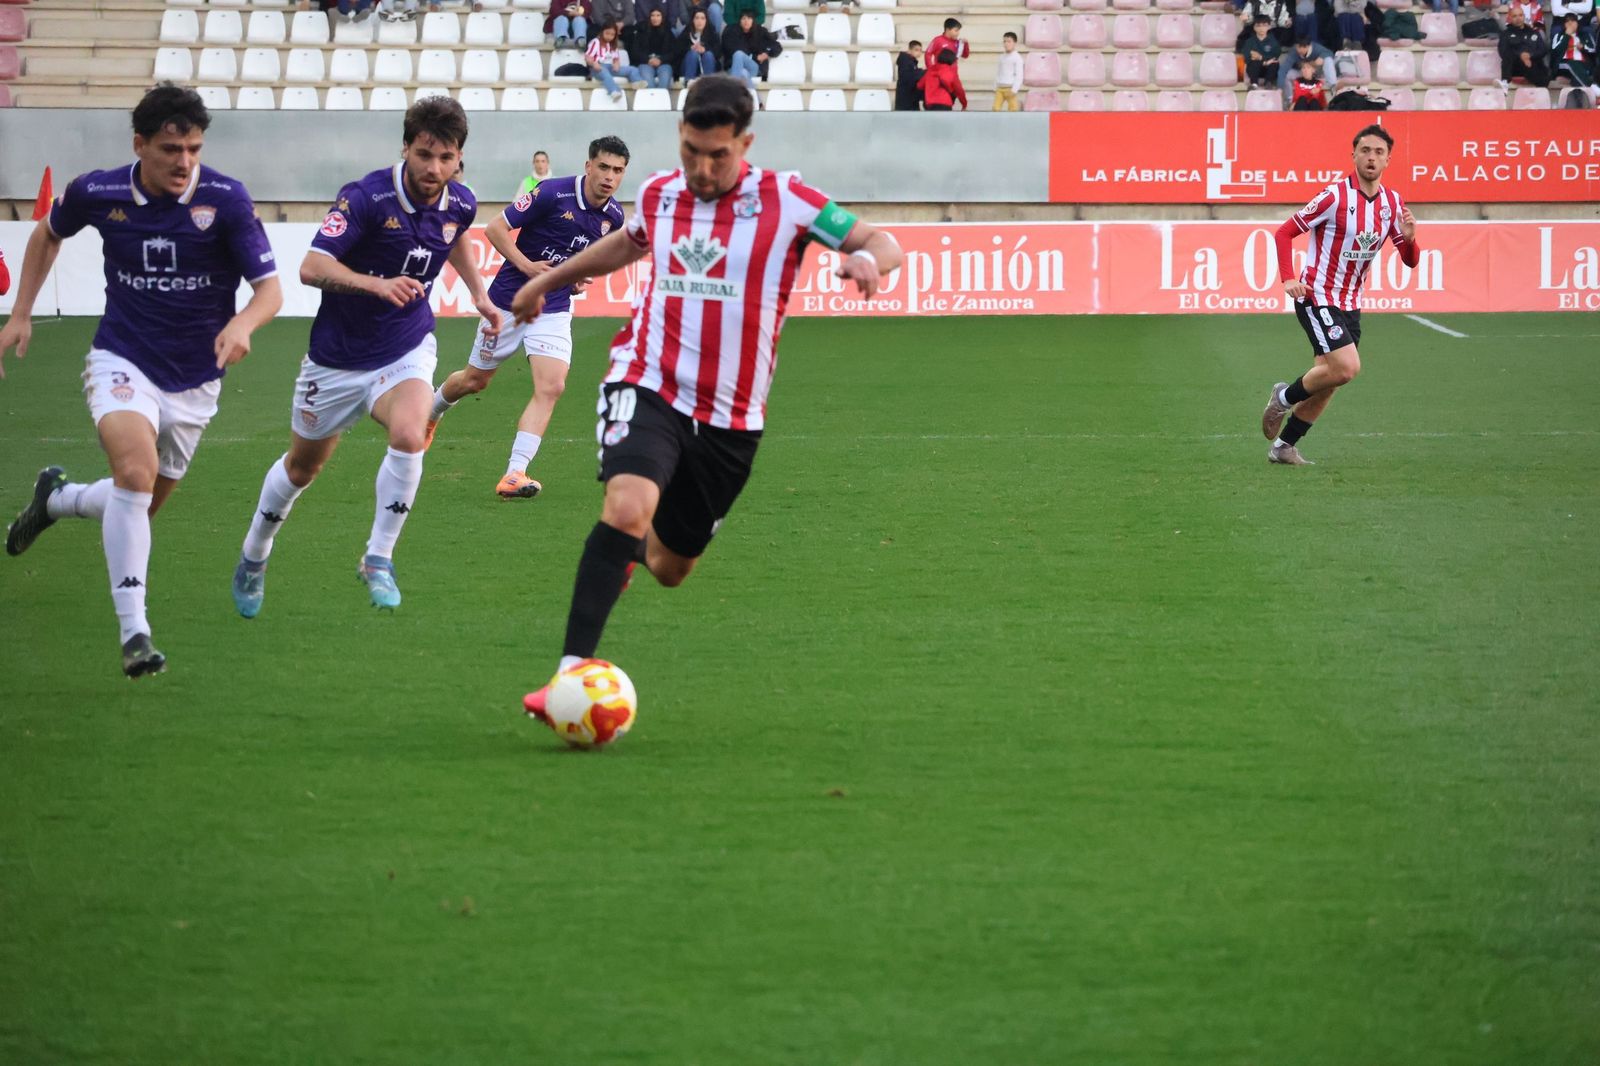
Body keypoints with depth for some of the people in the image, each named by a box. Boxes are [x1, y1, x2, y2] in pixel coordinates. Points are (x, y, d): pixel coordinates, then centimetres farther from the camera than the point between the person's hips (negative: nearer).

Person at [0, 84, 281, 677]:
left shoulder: (226, 200, -15)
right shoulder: (98, 193, -9)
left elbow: (270, 288, -15)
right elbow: (48, 234, 14)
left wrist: (243, 324, -37)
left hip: (193, 381, 2)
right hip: (122, 361, -2)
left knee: (143, 504, 13)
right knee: (136, 467, -29)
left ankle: (55, 499, 48)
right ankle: (134, 632, -27)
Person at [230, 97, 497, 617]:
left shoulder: (459, 204, -7)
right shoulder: (366, 197, -25)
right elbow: (312, 267, -35)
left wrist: (479, 293, 26)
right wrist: (378, 284, -48)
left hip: (405, 350, 2)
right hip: (339, 355, -2)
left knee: (409, 436, -29)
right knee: (302, 465, 15)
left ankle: (378, 561, -11)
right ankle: (253, 558, 43)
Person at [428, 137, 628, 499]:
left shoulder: (613, 217, -2)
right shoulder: (553, 194, -20)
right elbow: (497, 228, -14)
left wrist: (583, 274, 0)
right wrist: (526, 265, -25)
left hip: (554, 310, 3)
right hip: (509, 302, -3)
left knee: (551, 387, -17)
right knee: (475, 380, 13)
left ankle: (514, 474, -19)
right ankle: (430, 411, 47)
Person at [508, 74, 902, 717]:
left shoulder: (784, 200, -6)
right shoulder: (658, 195, 4)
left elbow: (882, 244, -5)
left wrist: (866, 258, -30)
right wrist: (549, 280, 37)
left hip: (730, 417, 1)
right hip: (648, 388, -1)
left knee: (671, 568, 13)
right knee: (628, 505, -31)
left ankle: (634, 545, 52)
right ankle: (574, 670, -32)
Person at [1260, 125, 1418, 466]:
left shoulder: (1392, 203, 2)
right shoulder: (1335, 197, -16)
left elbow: (1410, 261, 7)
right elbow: (1284, 232, -10)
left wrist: (1408, 239, -17)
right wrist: (1288, 279, -23)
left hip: (1350, 303, 7)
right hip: (1317, 296, -7)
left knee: (1327, 382, 8)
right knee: (1347, 366, -21)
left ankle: (1283, 446, 20)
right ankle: (1284, 397, 3)